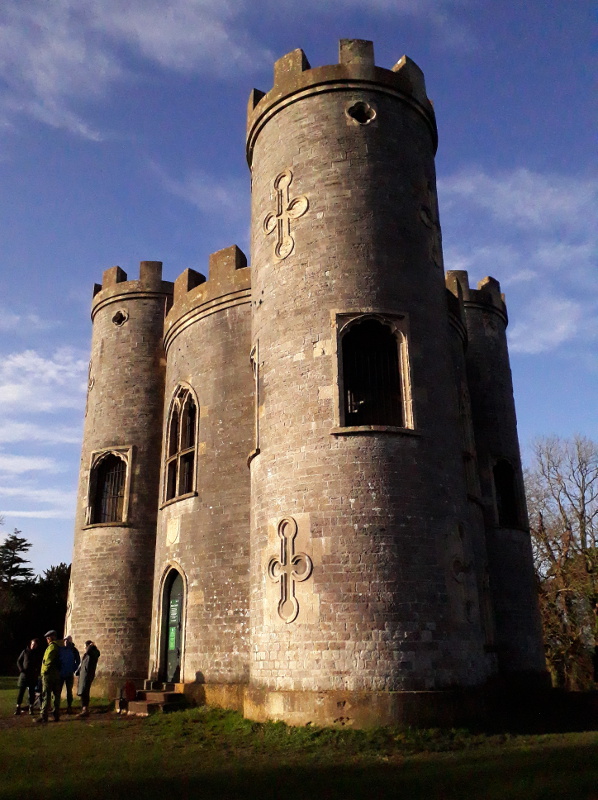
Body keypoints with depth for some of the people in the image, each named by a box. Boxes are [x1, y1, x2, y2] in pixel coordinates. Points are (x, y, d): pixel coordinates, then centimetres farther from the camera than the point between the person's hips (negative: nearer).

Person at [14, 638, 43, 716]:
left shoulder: (40, 653, 3)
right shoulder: (25, 651, 3)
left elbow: (41, 664, 6)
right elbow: (18, 661, 8)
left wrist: (37, 672, -8)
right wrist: (21, 670, -4)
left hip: (33, 676, 0)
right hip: (24, 674, 0)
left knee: (32, 692, 2)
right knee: (21, 691, -3)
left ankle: (31, 708, 10)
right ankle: (18, 707, 3)